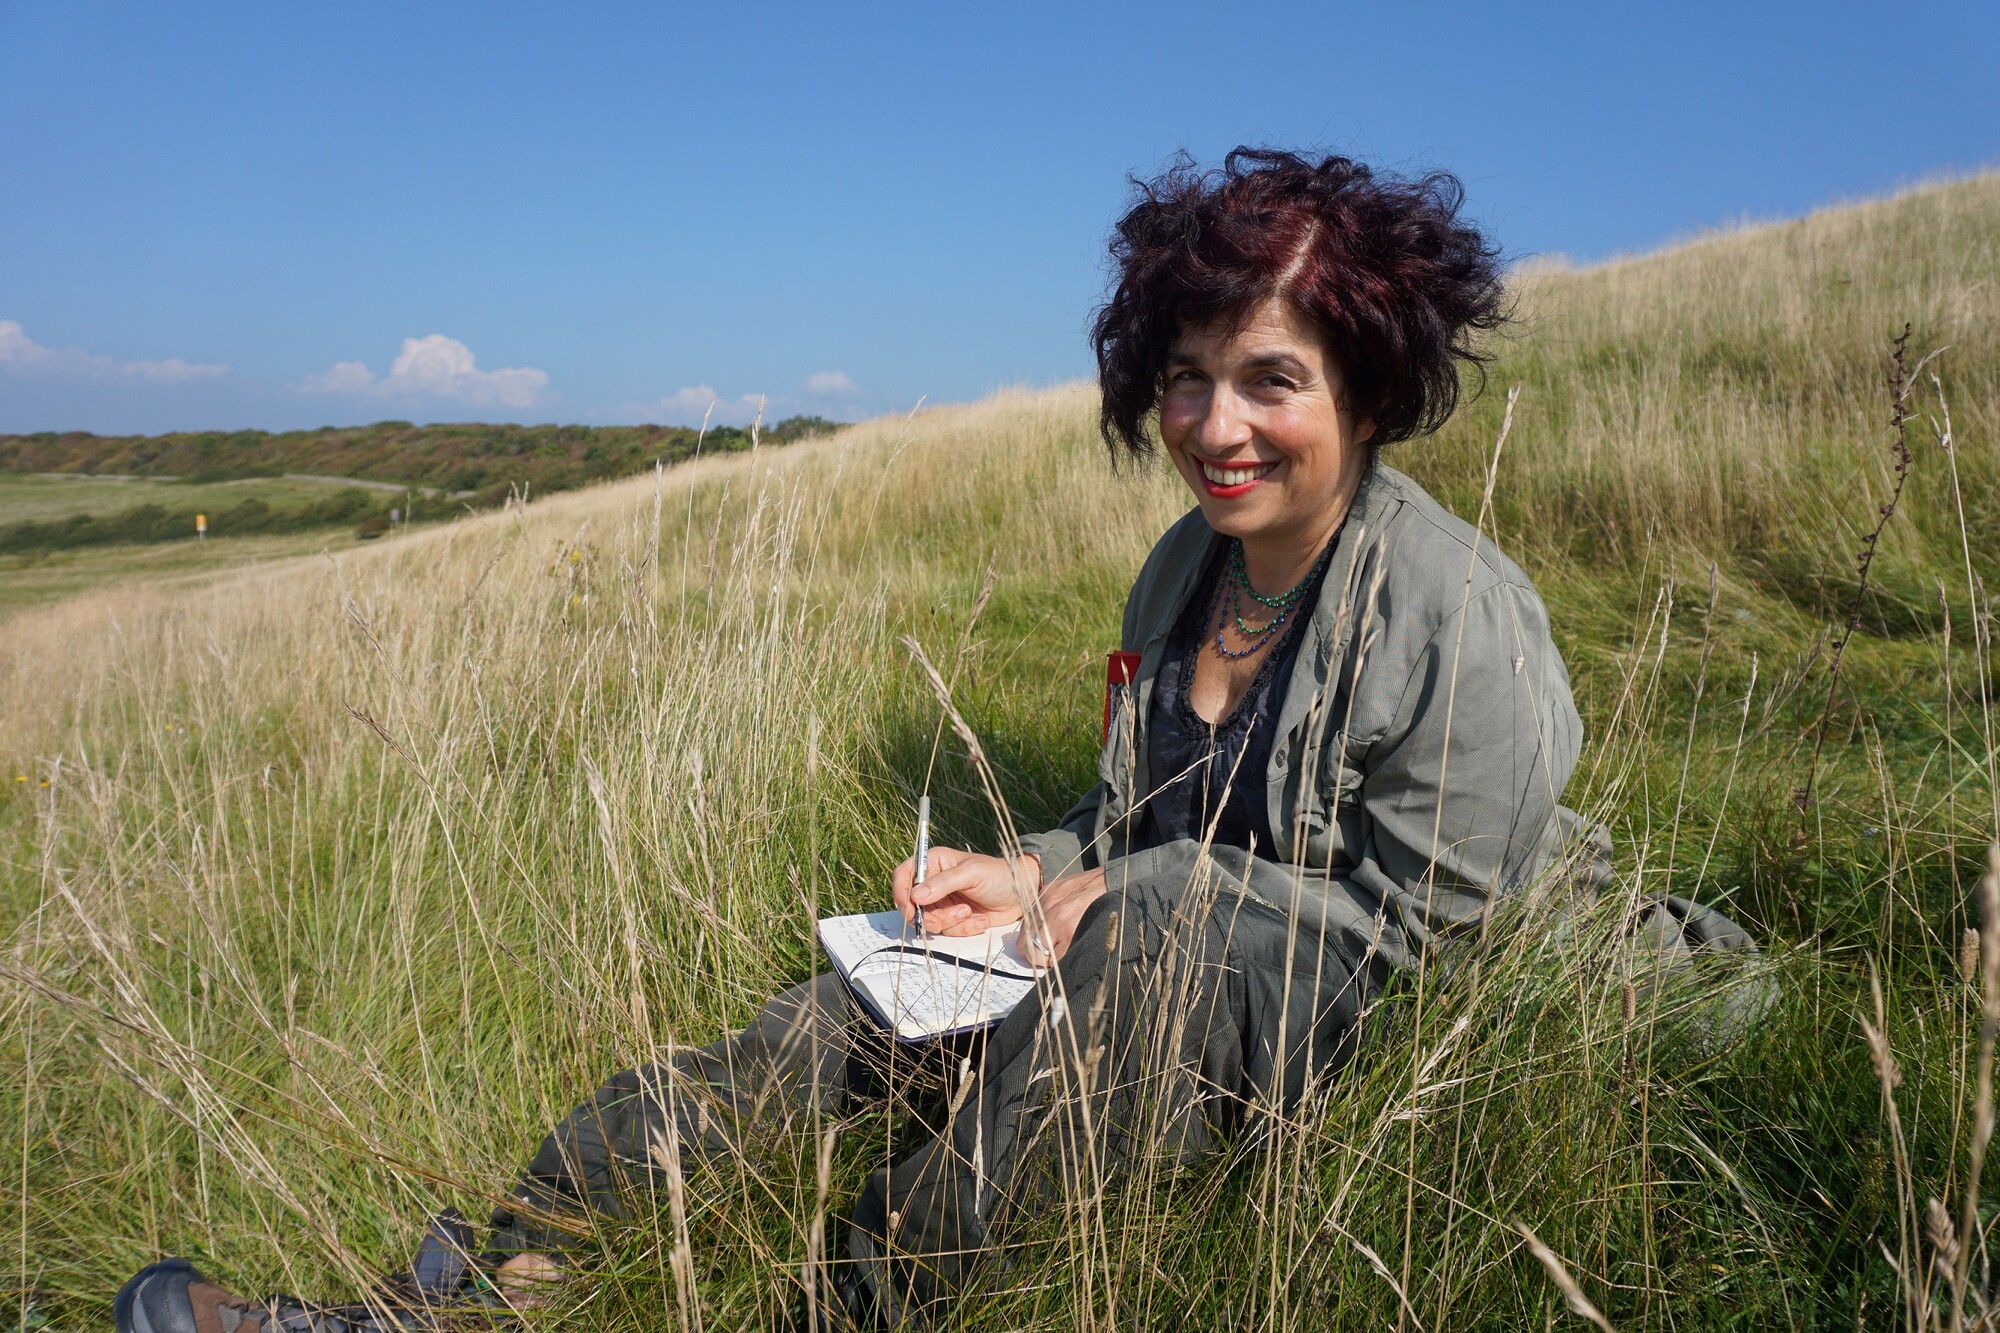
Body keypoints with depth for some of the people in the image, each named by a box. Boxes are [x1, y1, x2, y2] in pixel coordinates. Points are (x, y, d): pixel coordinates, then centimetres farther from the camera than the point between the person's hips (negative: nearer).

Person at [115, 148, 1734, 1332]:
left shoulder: (1466, 627, -18)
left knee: (1168, 920, -34)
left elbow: (1411, 931, -17)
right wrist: (1033, 879, -7)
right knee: (855, 1007, -13)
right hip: (1170, 978, 6)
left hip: (1351, 1048, -5)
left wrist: (1113, 898, -17)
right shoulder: (1185, 568, 4)